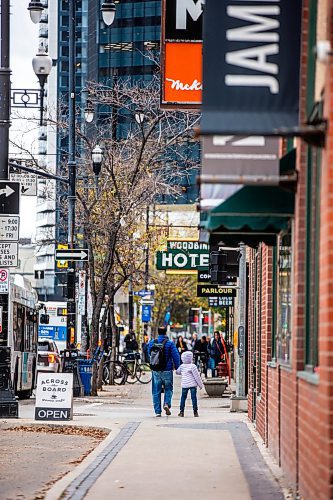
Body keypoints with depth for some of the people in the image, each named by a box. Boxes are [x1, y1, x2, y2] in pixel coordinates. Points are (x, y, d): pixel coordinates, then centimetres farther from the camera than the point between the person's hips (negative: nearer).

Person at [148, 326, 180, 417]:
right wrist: (177, 368, 0)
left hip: (155, 371, 2)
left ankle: (157, 411, 5)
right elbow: (176, 356, -10)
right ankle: (167, 404, -10)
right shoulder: (170, 343, -8)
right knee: (168, 389, 14)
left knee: (156, 391, 7)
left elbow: (149, 355, 15)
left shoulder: (152, 343, 2)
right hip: (167, 370, -2)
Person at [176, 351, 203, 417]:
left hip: (184, 385, 3)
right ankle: (195, 412, -1)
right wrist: (200, 384, 0)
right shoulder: (192, 366, -10)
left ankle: (181, 411, 9)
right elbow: (197, 376, -8)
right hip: (193, 384, -3)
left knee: (183, 397, 11)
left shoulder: (182, 366, 2)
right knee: (193, 397, 0)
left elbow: (177, 372, 19)